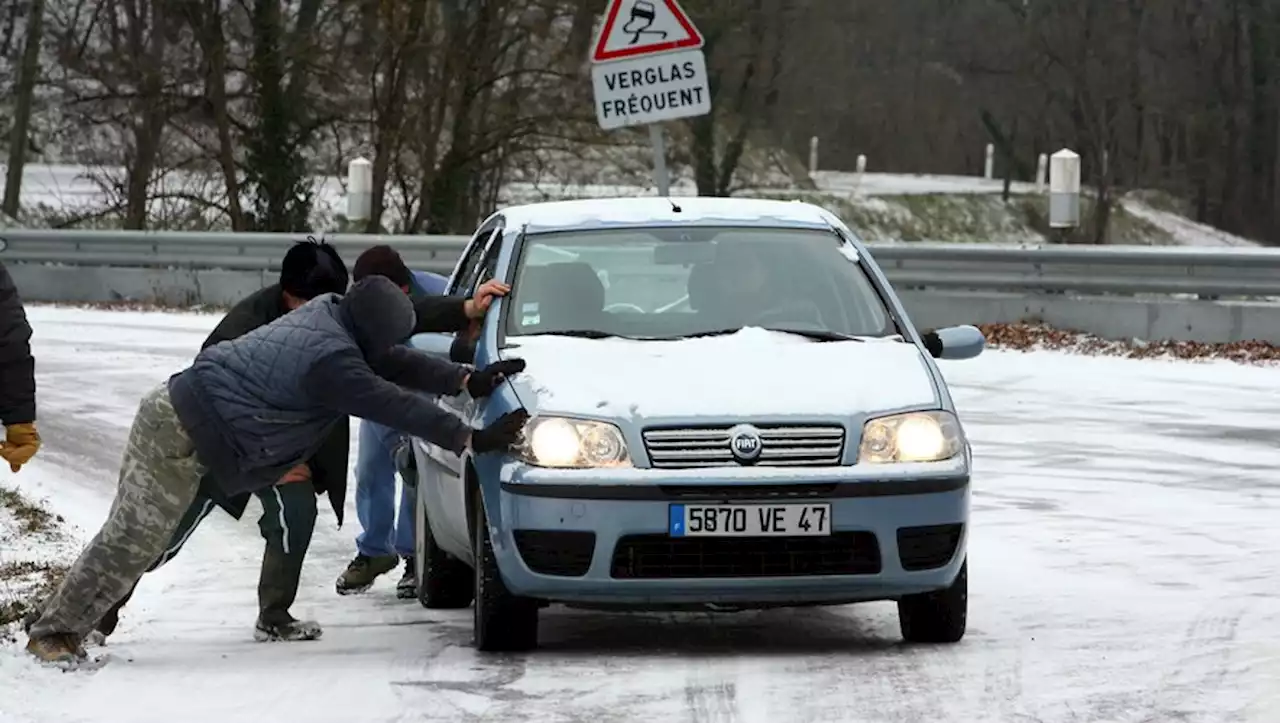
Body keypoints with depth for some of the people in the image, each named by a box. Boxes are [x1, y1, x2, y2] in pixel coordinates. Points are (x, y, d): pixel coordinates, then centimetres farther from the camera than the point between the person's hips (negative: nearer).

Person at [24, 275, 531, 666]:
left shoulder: (328, 313, 6)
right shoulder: (331, 359, -22)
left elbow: (395, 362, 15)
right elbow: (396, 406, -19)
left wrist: (467, 380, 8)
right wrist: (473, 440, -13)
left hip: (180, 410, 10)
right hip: (180, 436, -10)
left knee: (134, 539, 12)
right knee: (133, 540, -9)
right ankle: (55, 632, -5)